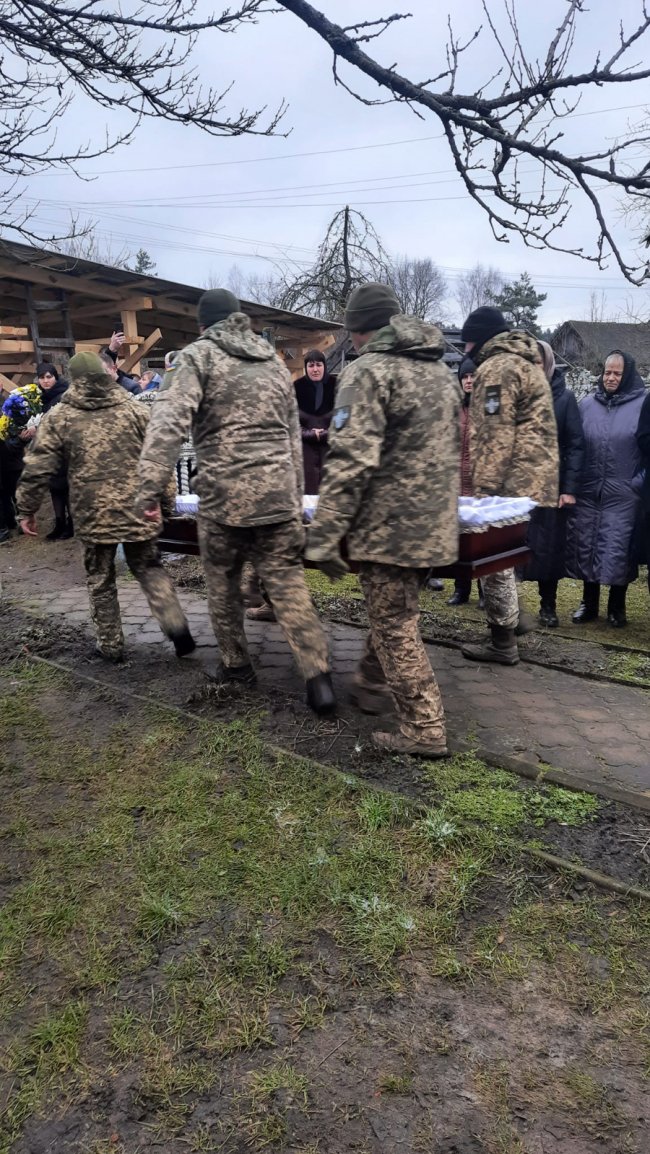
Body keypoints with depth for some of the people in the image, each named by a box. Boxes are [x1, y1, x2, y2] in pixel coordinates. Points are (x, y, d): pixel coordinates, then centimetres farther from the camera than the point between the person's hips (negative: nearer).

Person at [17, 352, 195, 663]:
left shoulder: (59, 418, 2)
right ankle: (176, 626, -1)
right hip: (138, 509, 1)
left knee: (100, 580, 13)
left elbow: (37, 469, -1)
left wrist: (26, 510, 9)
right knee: (150, 569, 15)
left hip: (93, 514, -1)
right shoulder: (134, 410, 5)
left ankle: (110, 645, 20)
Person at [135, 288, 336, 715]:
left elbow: (170, 422, -14)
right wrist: (296, 497, 24)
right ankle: (319, 677, -3)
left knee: (223, 586, 15)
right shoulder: (274, 362, 18)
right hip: (279, 495, 4)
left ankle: (237, 665, 28)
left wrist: (151, 487, -16)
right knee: (290, 585, 3)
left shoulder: (199, 356, 2)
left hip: (224, 496, -4)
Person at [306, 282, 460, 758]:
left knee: (396, 627, 2)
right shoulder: (441, 369, 14)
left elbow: (351, 461, -22)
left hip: (391, 525, -8)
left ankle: (424, 729, 9)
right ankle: (372, 686, 40)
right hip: (436, 524, 8)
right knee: (394, 612, 23)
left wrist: (324, 535, -20)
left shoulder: (368, 371, -12)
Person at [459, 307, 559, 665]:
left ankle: (502, 642, 2)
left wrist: (483, 489, -18)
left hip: (510, 481, -10)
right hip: (533, 477, 10)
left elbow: (496, 435, -18)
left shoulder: (497, 367, -10)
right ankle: (509, 620, 29)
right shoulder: (526, 362, 21)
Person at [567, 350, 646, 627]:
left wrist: (639, 482, -8)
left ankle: (617, 607, 17)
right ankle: (589, 603, 22)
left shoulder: (642, 404, -1)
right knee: (584, 546, 7)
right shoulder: (587, 404, 9)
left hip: (622, 495, -3)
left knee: (618, 550, 1)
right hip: (587, 492, 3)